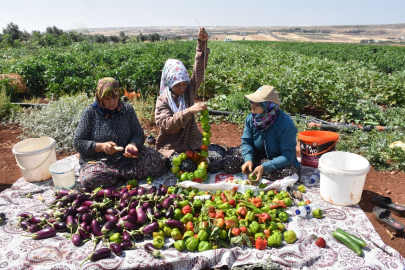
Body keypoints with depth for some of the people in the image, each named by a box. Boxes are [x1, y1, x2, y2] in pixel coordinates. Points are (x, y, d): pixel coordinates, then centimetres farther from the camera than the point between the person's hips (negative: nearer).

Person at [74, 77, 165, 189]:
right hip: (98, 162, -1)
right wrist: (101, 146, -20)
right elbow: (77, 143, -4)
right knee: (89, 177, -35)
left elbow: (139, 135, 5)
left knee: (156, 160, -20)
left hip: (126, 159, 2)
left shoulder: (127, 109, 2)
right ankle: (127, 175, -13)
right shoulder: (90, 112, -4)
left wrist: (132, 145, -18)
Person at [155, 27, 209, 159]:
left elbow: (199, 69, -6)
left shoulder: (189, 90, 3)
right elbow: (167, 125, -19)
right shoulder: (162, 100, -5)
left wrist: (202, 42, -18)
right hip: (171, 148, -3)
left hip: (192, 143, 4)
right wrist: (189, 111, -31)